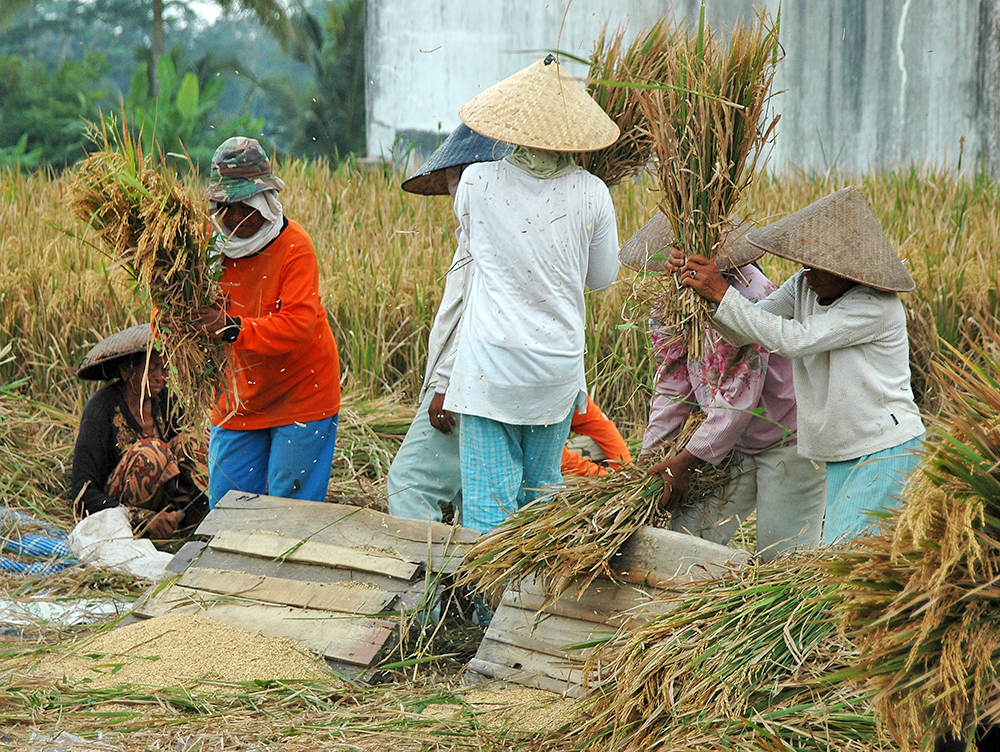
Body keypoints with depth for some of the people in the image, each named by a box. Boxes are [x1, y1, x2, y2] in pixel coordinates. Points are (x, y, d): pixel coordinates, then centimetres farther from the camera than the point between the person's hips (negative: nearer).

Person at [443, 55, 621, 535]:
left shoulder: (478, 182, -9)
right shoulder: (591, 193, -6)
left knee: (488, 500, 0)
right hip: (558, 364, 2)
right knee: (542, 496, 17)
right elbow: (602, 278, 7)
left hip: (491, 361, -2)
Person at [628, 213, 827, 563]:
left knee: (780, 559, -8)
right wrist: (649, 455, -2)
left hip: (789, 439, -8)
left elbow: (740, 397, -27)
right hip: (737, 443, 8)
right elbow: (674, 383, 5)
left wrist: (687, 460, -20)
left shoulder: (748, 295, -27)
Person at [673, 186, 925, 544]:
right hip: (841, 455, 8)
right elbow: (745, 332, -1)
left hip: (888, 450, -8)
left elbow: (794, 339, -27)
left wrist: (722, 293, -26)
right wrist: (703, 289, -19)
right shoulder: (804, 286, 3)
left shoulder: (877, 307, -22)